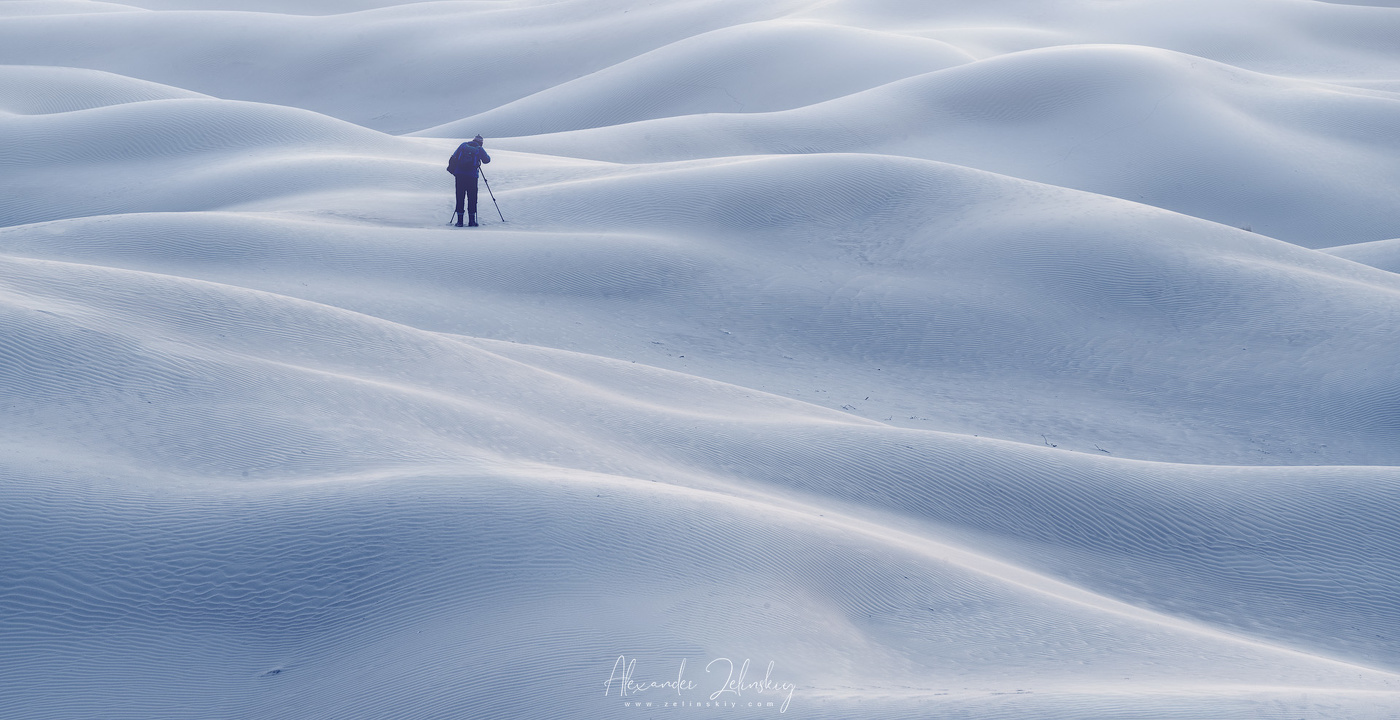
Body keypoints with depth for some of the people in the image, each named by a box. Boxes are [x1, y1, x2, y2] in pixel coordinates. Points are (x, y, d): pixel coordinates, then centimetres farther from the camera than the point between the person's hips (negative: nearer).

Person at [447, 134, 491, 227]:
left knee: (459, 197, 6)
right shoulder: (479, 149, 4)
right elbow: (487, 160, 14)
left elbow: (453, 158, 9)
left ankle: (459, 221, 3)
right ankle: (471, 221, 3)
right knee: (472, 198, 5)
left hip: (459, 175, 2)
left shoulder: (463, 145, 11)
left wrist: (451, 168, 14)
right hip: (472, 176, -2)